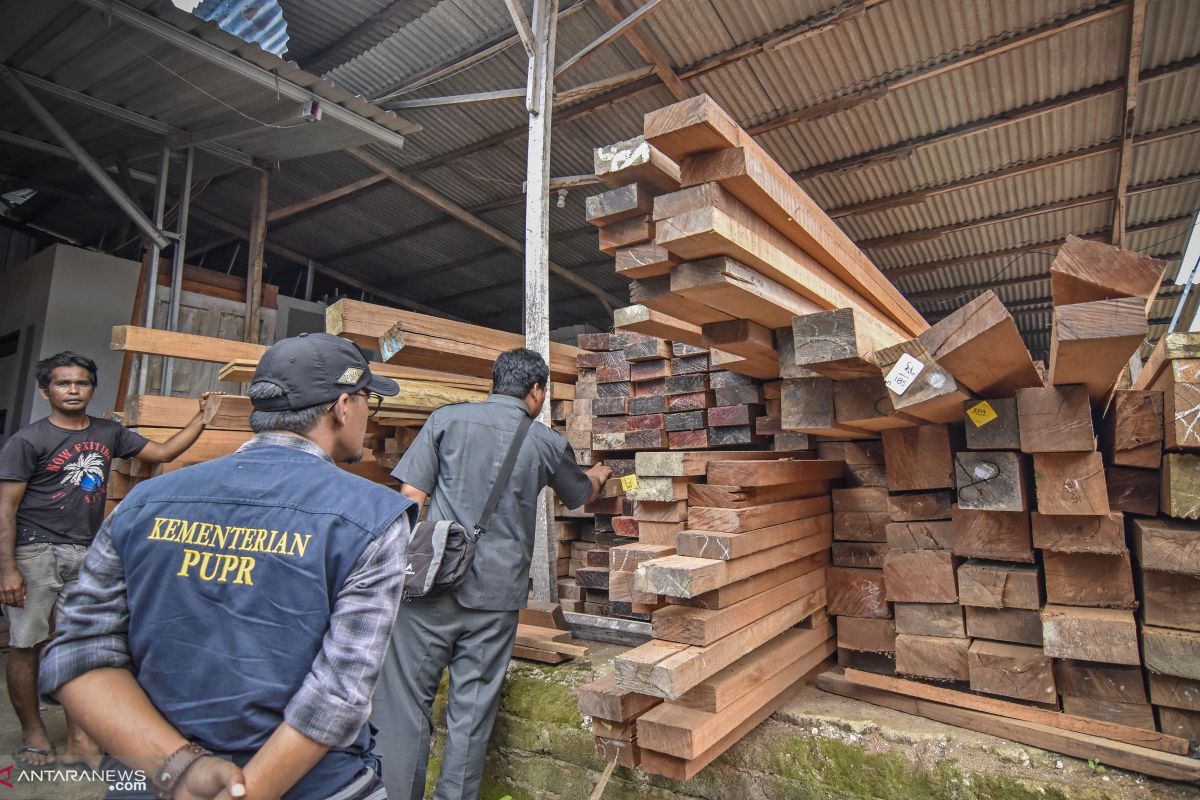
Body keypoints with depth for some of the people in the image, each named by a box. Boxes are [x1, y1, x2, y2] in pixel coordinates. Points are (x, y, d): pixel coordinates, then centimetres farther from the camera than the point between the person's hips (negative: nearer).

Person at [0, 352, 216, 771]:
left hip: (88, 554, 4)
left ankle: (78, 738, 17)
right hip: (36, 552, -3)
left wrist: (202, 416, 5)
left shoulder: (109, 433, 7)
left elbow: (163, 452, 13)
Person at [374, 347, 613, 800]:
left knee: (406, 703, 11)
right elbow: (581, 495, 25)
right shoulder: (547, 444, 6)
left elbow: (411, 496, -4)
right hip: (497, 593, 1)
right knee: (472, 712, 12)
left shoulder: (447, 418, 2)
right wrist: (597, 476, 47)